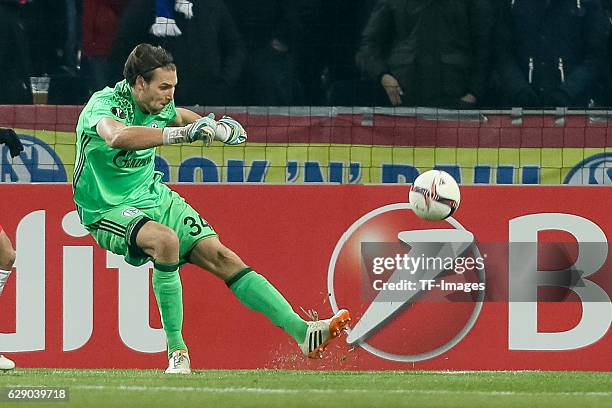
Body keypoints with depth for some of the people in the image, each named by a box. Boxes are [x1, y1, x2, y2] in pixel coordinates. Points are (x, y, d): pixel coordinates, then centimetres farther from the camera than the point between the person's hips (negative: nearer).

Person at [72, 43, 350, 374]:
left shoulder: (160, 107, 0)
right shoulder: (103, 104, -22)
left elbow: (178, 116, 28)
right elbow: (117, 136, -48)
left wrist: (217, 127, 14)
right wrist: (182, 133, -49)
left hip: (154, 195, 7)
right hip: (108, 210, -7)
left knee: (219, 255, -8)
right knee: (166, 239, -36)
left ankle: (301, 332, -10)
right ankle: (176, 351, -24)